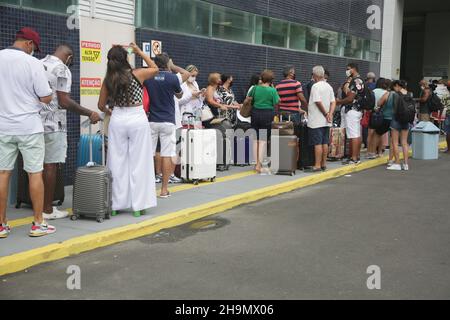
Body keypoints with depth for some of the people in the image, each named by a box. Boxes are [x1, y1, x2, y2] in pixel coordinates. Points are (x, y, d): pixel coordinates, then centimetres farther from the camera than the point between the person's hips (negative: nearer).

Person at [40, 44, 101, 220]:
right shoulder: (62, 69, -10)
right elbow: (64, 101, -18)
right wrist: (89, 113, -12)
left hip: (37, 121, 8)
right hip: (53, 124, -8)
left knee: (41, 164, 13)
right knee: (50, 165, -2)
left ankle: (41, 205, 19)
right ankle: (47, 210, 4)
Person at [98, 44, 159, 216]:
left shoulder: (108, 79, 1)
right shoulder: (137, 74, -6)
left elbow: (101, 105, 10)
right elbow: (155, 68, 15)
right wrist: (140, 52, 18)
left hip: (117, 120, 3)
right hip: (137, 119, -2)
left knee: (117, 163, 9)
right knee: (138, 163, 4)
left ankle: (116, 204, 14)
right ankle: (138, 205, 7)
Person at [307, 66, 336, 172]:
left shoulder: (316, 86, -13)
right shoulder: (329, 86, 11)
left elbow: (318, 102, -19)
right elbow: (333, 102, 7)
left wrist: (326, 114, -9)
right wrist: (330, 114, -4)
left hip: (316, 121, -7)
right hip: (326, 121, 8)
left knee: (317, 143, -5)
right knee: (325, 142, 12)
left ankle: (317, 165, -4)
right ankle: (324, 164, 18)